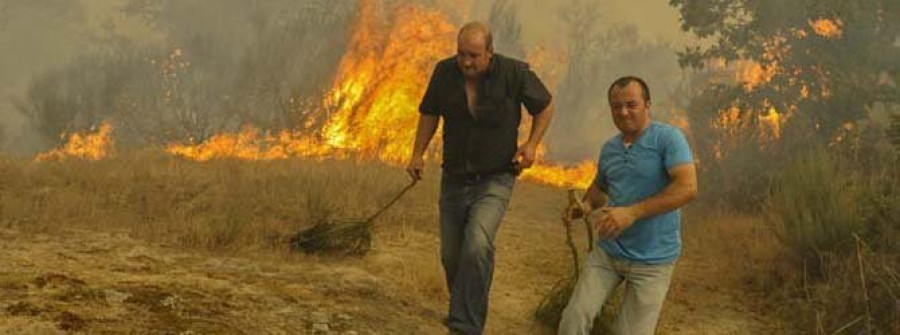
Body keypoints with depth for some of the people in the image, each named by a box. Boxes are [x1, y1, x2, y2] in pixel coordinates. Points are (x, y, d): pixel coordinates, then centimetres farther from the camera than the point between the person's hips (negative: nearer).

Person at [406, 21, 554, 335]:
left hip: (495, 179, -4)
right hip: (455, 179, 4)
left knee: (477, 246, -26)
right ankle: (465, 308, 39)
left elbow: (544, 106, 2)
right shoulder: (444, 72, -9)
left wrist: (532, 144, -10)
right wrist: (417, 154, -1)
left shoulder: (515, 73, -17)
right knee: (452, 255, 10)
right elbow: (429, 113, 9)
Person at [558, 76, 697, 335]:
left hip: (653, 259, -5)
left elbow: (688, 188, -23)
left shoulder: (668, 138, -11)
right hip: (607, 252, 5)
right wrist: (587, 204, 4)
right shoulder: (609, 148, 9)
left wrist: (633, 212, -29)